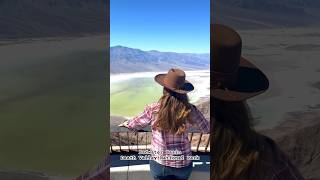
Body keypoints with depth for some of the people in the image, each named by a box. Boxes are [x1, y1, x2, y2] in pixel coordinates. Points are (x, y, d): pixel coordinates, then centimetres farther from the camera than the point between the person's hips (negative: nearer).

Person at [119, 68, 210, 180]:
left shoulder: (153, 109, -19)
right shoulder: (191, 111, -18)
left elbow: (135, 125, 1)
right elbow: (207, 129, 1)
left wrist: (126, 124, 24)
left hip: (159, 164, 0)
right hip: (183, 164, 1)